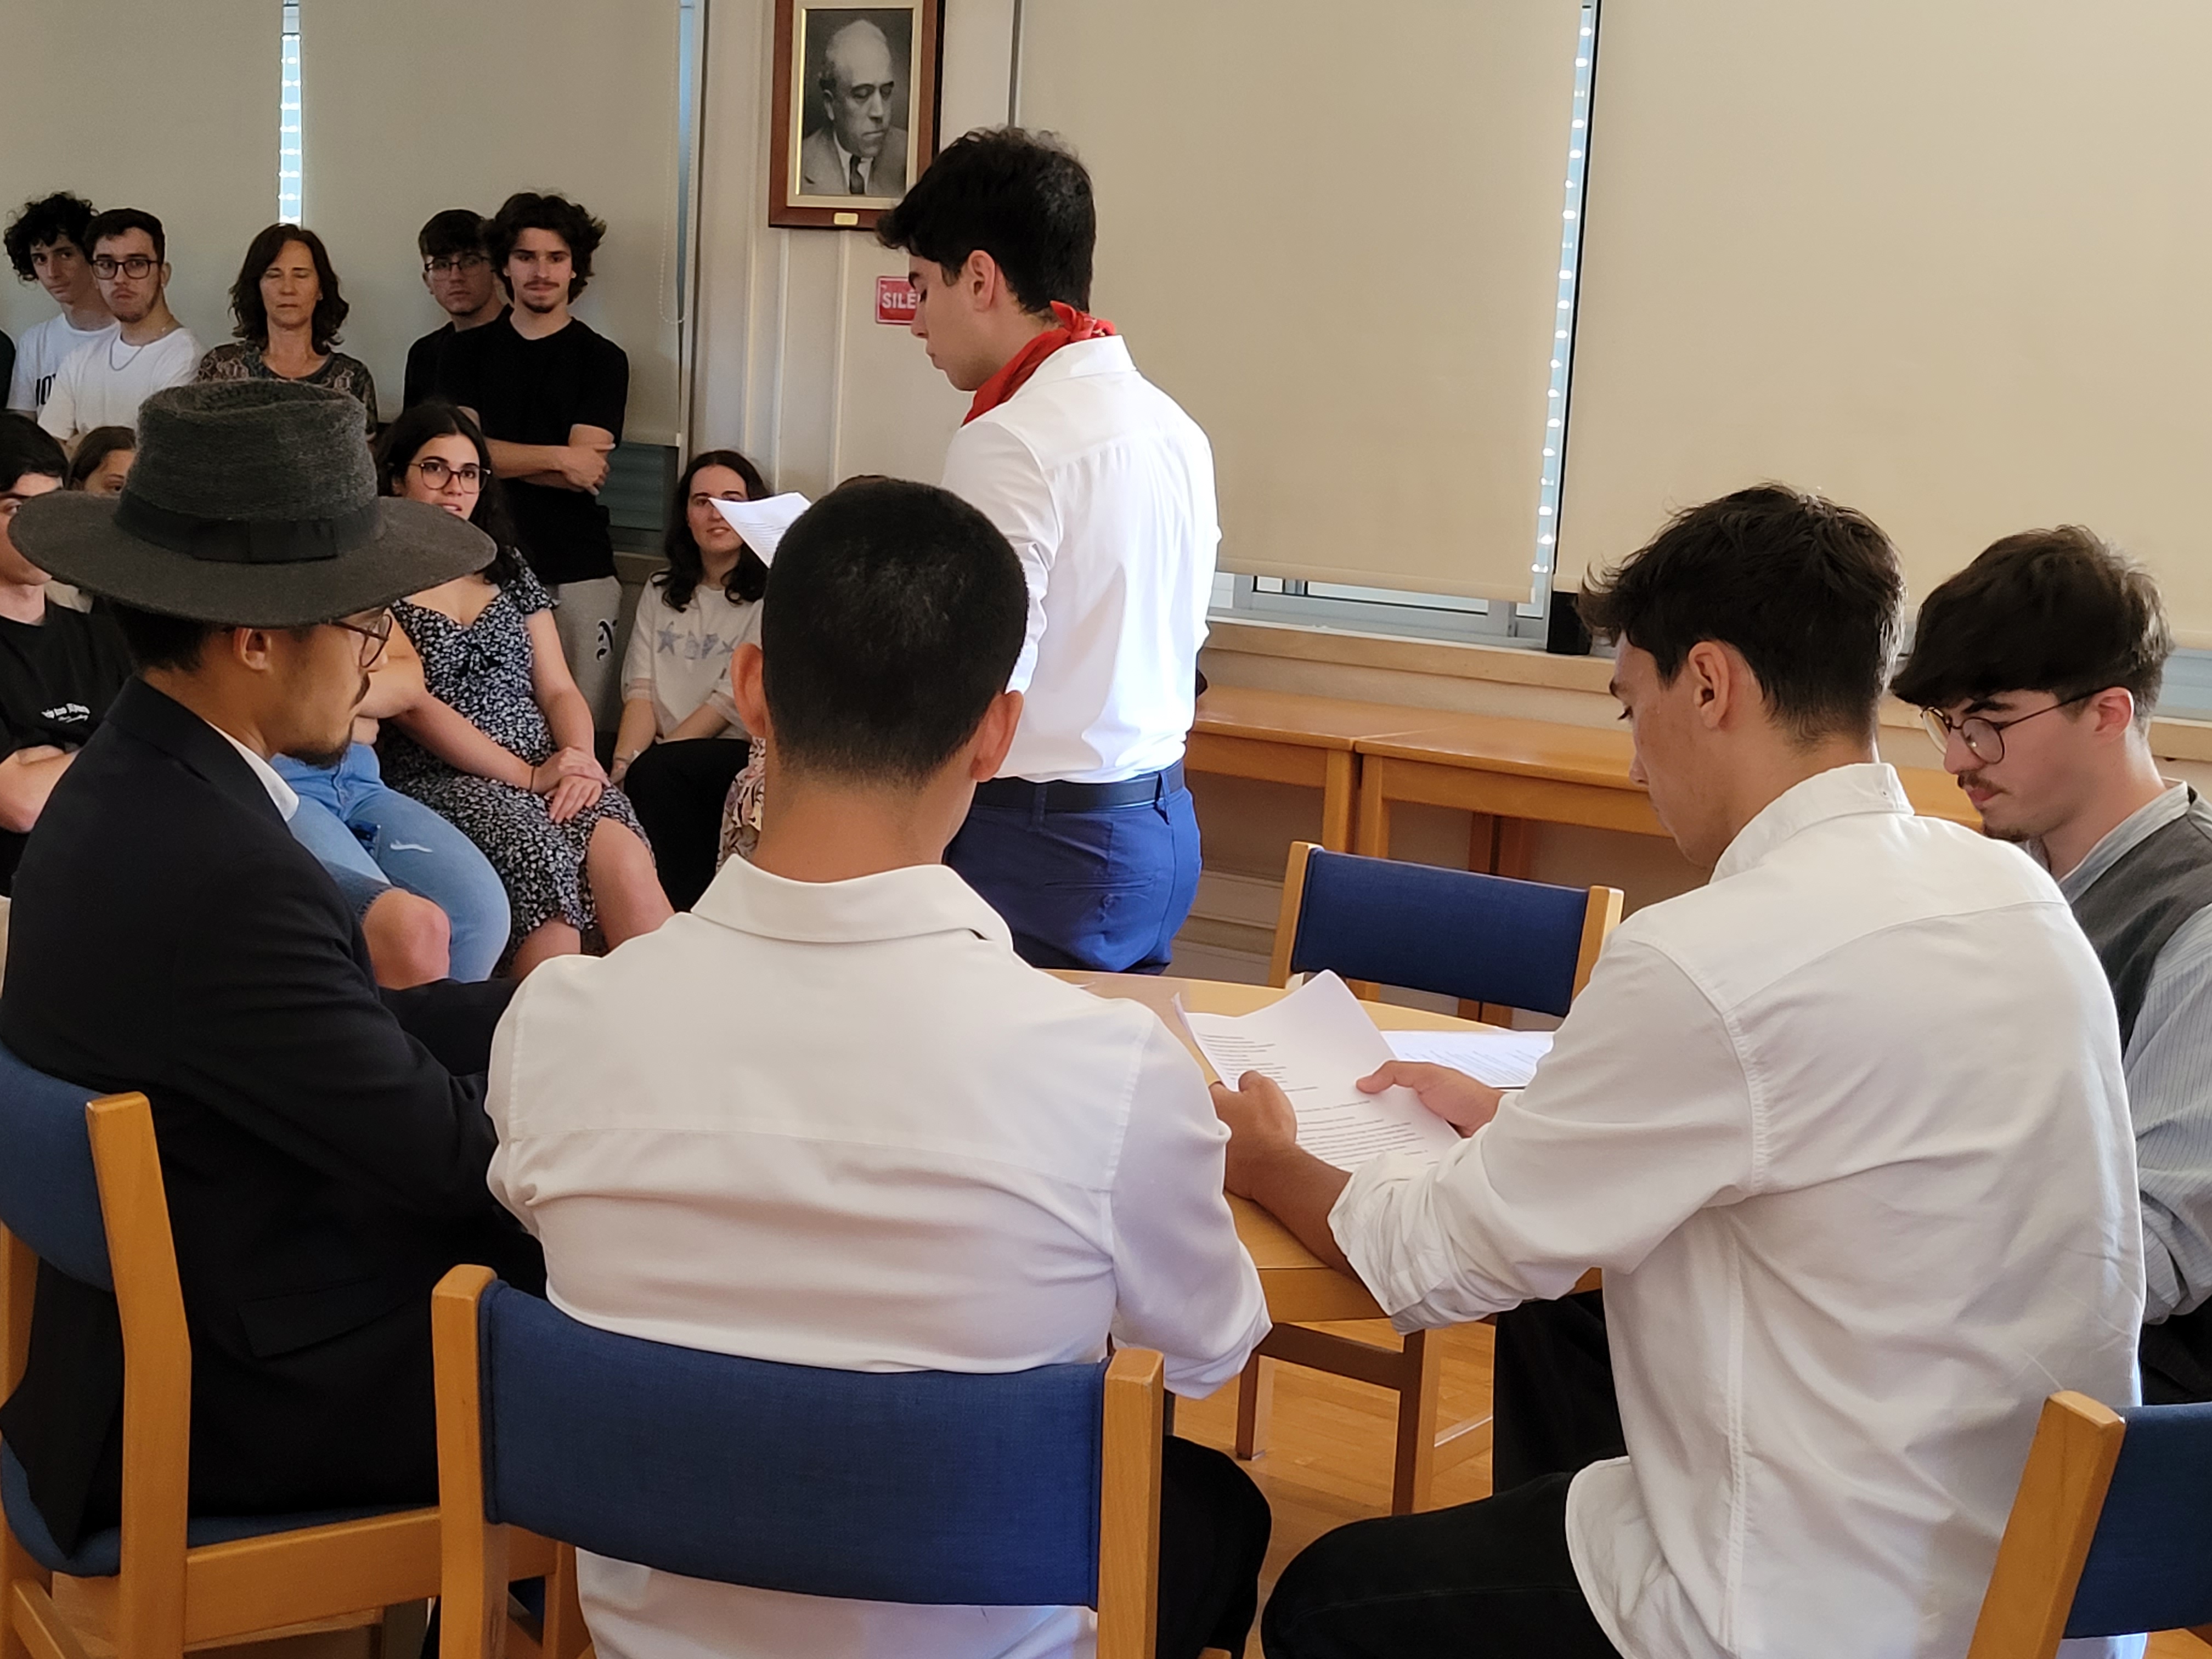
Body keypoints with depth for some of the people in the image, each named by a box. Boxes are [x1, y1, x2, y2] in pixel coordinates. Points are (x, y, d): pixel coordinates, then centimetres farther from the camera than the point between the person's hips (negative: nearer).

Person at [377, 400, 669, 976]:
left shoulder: (508, 572, 22)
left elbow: (558, 689, 16)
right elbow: (413, 707, -6)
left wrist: (579, 758, -7)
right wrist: (527, 775, -12)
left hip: (549, 771, 4)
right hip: (441, 780, -4)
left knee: (621, 855, -29)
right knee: (543, 860, -35)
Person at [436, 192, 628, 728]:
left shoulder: (602, 360, 7)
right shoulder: (469, 351, 14)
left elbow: (586, 473, -5)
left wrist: (501, 455, -5)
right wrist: (558, 458, -7)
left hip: (577, 573, -1)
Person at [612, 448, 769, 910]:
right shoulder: (661, 591, 19)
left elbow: (732, 701, -9)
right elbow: (640, 691, 7)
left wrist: (640, 766, -15)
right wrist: (622, 766, -14)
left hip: (739, 754, -4)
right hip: (671, 759, 4)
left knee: (656, 773, -32)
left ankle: (685, 915, -23)